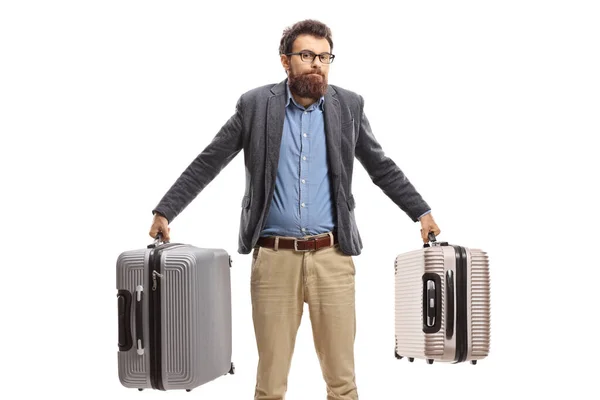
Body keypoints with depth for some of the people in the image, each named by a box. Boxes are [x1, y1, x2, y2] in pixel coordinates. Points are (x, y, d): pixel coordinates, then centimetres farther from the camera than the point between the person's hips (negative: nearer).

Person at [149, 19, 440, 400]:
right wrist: (165, 211, 0)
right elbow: (207, 164, 4)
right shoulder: (256, 104, 0)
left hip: (332, 256, 1)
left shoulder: (349, 105, 4)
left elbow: (383, 168, 14)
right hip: (274, 258, -1)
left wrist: (422, 212, 12)